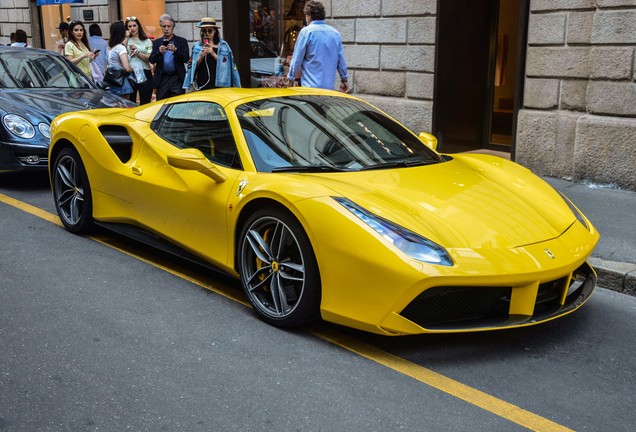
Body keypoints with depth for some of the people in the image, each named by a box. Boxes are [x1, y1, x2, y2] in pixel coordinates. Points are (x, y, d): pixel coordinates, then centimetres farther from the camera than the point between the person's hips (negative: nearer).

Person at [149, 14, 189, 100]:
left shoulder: (181, 41, 5)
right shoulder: (156, 42, 12)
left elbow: (186, 59, -4)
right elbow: (151, 60, 4)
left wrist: (175, 50, -19)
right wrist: (159, 52, -15)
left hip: (177, 79, -2)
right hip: (162, 79, 2)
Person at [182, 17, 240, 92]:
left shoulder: (223, 45, 5)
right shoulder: (197, 46, 10)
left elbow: (225, 65, -2)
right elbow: (194, 67, 9)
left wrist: (213, 54, -14)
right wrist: (201, 57, -9)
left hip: (218, 84, -1)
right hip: (202, 85, 1)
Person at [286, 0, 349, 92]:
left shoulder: (306, 32, -8)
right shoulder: (335, 33, 8)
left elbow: (297, 59, -6)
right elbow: (341, 59, 10)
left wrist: (291, 77, 7)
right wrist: (344, 79, 19)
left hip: (311, 86, -5)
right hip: (329, 86, 5)